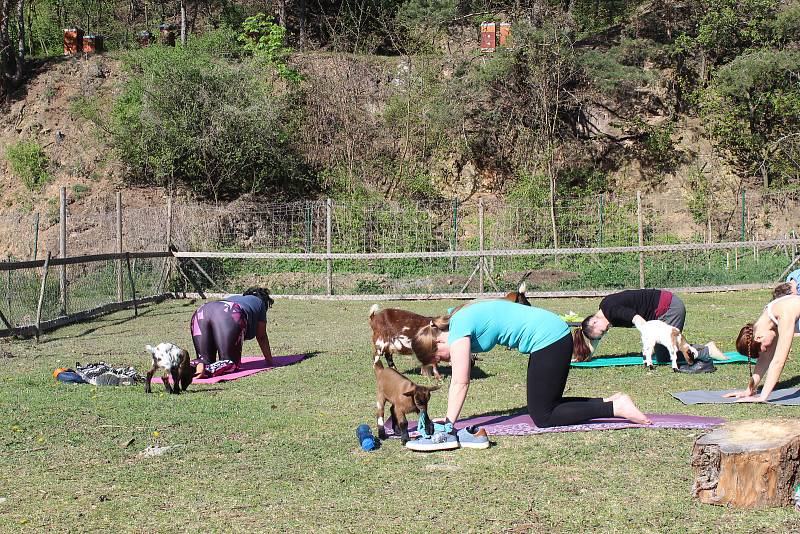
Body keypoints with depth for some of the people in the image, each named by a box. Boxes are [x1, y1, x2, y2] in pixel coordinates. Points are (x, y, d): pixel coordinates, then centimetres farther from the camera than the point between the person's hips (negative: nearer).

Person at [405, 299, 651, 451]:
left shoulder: (458, 331, -12)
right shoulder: (459, 322, 14)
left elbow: (461, 384, -16)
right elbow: (457, 382, 17)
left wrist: (448, 426, -15)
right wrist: (447, 418, 16)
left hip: (548, 339, -10)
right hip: (556, 334, 10)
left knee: (542, 417, -2)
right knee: (548, 405, 17)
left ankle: (616, 408, -6)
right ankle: (610, 402, 14)